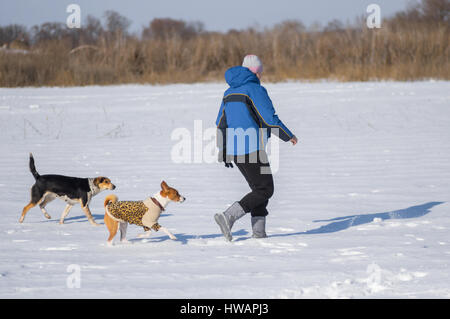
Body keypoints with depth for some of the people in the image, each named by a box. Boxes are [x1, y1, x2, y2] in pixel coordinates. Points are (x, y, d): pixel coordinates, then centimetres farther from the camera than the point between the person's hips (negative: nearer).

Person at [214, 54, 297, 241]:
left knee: (258, 188, 17)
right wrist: (288, 136, 2)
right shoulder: (255, 89, -9)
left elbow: (220, 124, 18)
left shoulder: (229, 93, 15)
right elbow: (270, 120, -14)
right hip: (251, 148, -8)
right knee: (265, 190, -2)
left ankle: (258, 231, 10)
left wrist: (224, 153, 24)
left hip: (234, 150, 8)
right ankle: (228, 217, -16)